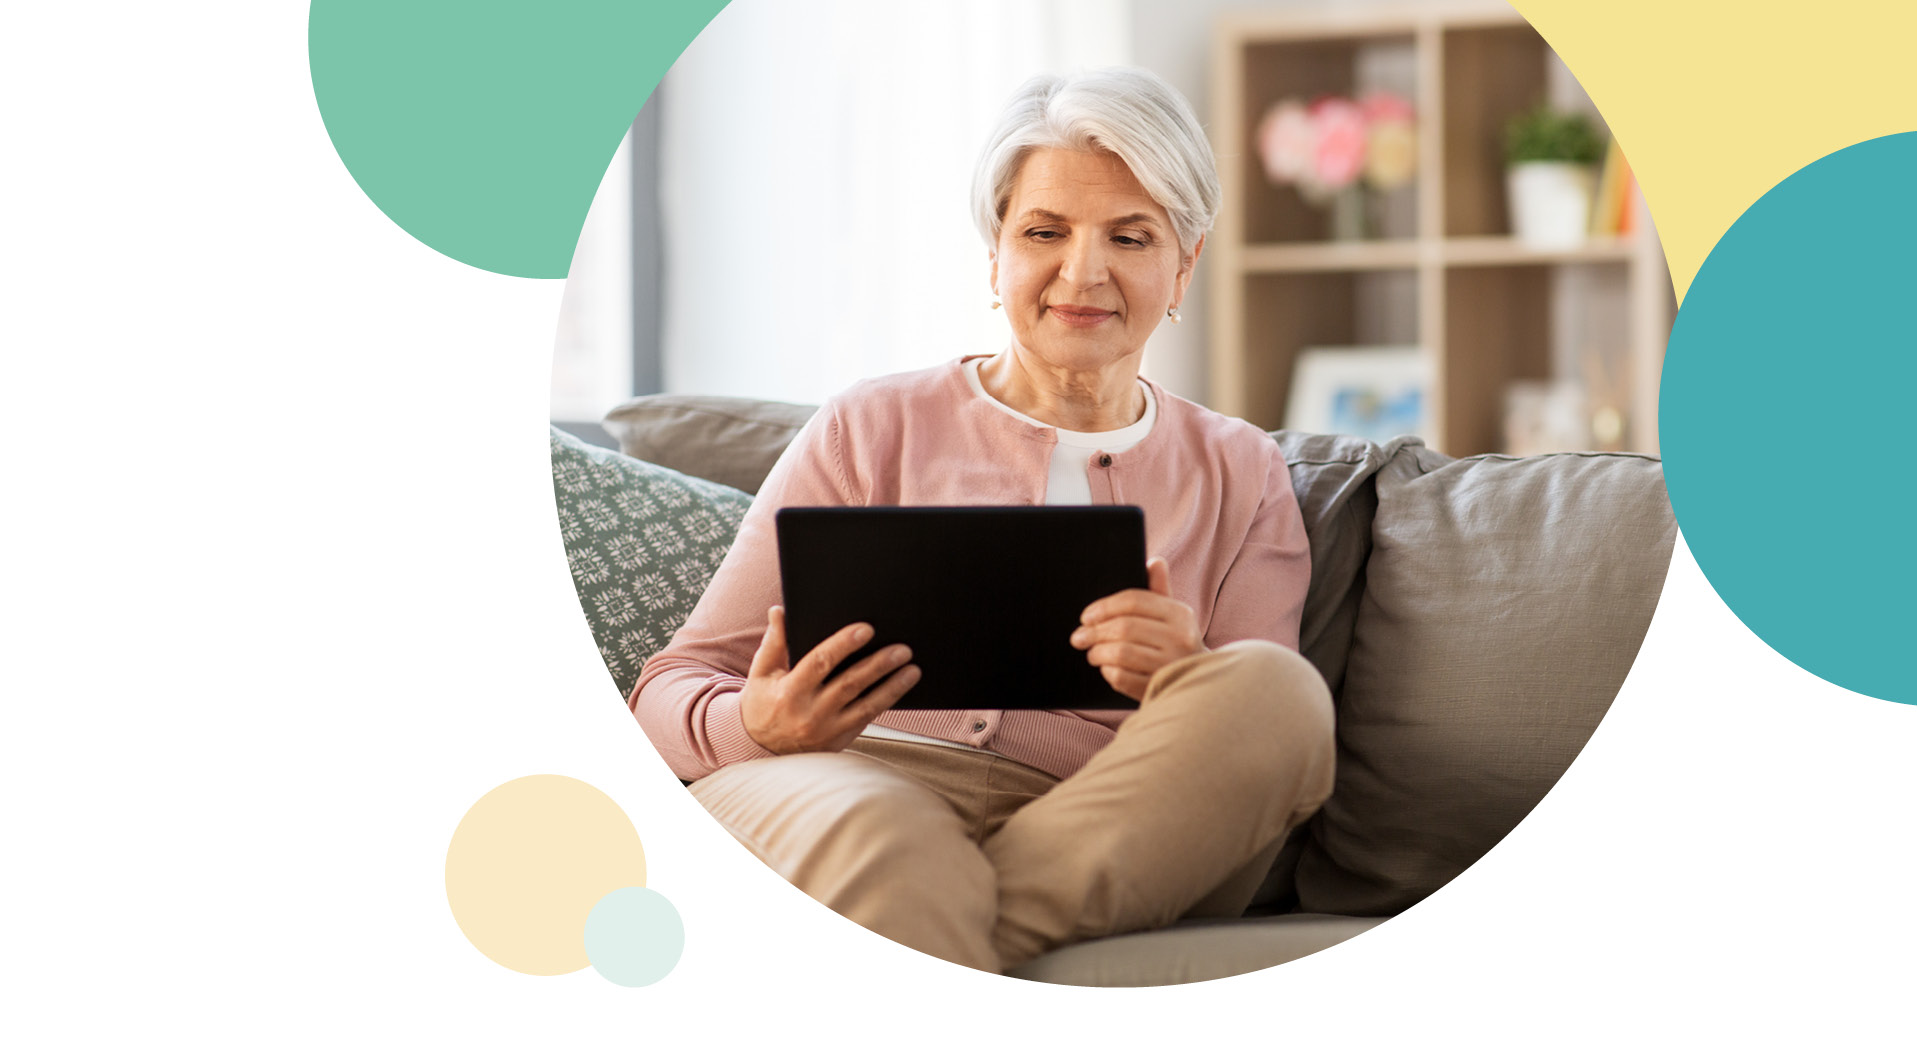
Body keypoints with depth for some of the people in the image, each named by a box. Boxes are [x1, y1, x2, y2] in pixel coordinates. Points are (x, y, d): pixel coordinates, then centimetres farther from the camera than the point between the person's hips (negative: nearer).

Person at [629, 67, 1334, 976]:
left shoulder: (1240, 476, 22)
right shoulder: (869, 432, 16)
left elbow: (1268, 739, 12)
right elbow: (671, 691, 13)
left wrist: (1185, 686, -13)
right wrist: (758, 725, -13)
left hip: (1104, 847, 3)